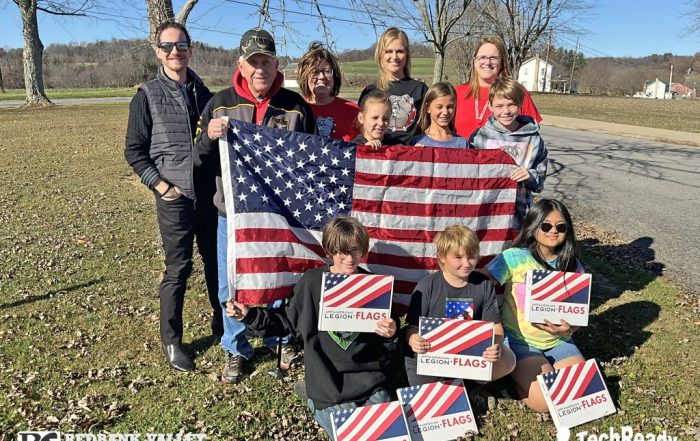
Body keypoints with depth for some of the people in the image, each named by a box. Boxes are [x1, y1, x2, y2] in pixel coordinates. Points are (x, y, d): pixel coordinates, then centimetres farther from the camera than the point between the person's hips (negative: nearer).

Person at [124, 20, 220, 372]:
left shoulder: (204, 94, 11)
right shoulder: (147, 96, 1)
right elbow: (134, 150, 0)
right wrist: (160, 185, -10)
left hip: (210, 194, 4)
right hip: (175, 197, -4)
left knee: (218, 261, 12)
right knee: (178, 269, 0)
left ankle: (222, 324, 30)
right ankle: (171, 341, 15)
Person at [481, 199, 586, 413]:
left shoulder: (572, 264, 2)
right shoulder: (514, 258, -14)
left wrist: (569, 329, -16)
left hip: (559, 342, 5)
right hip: (520, 342, -5)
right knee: (547, 400, -21)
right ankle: (520, 377, 10)